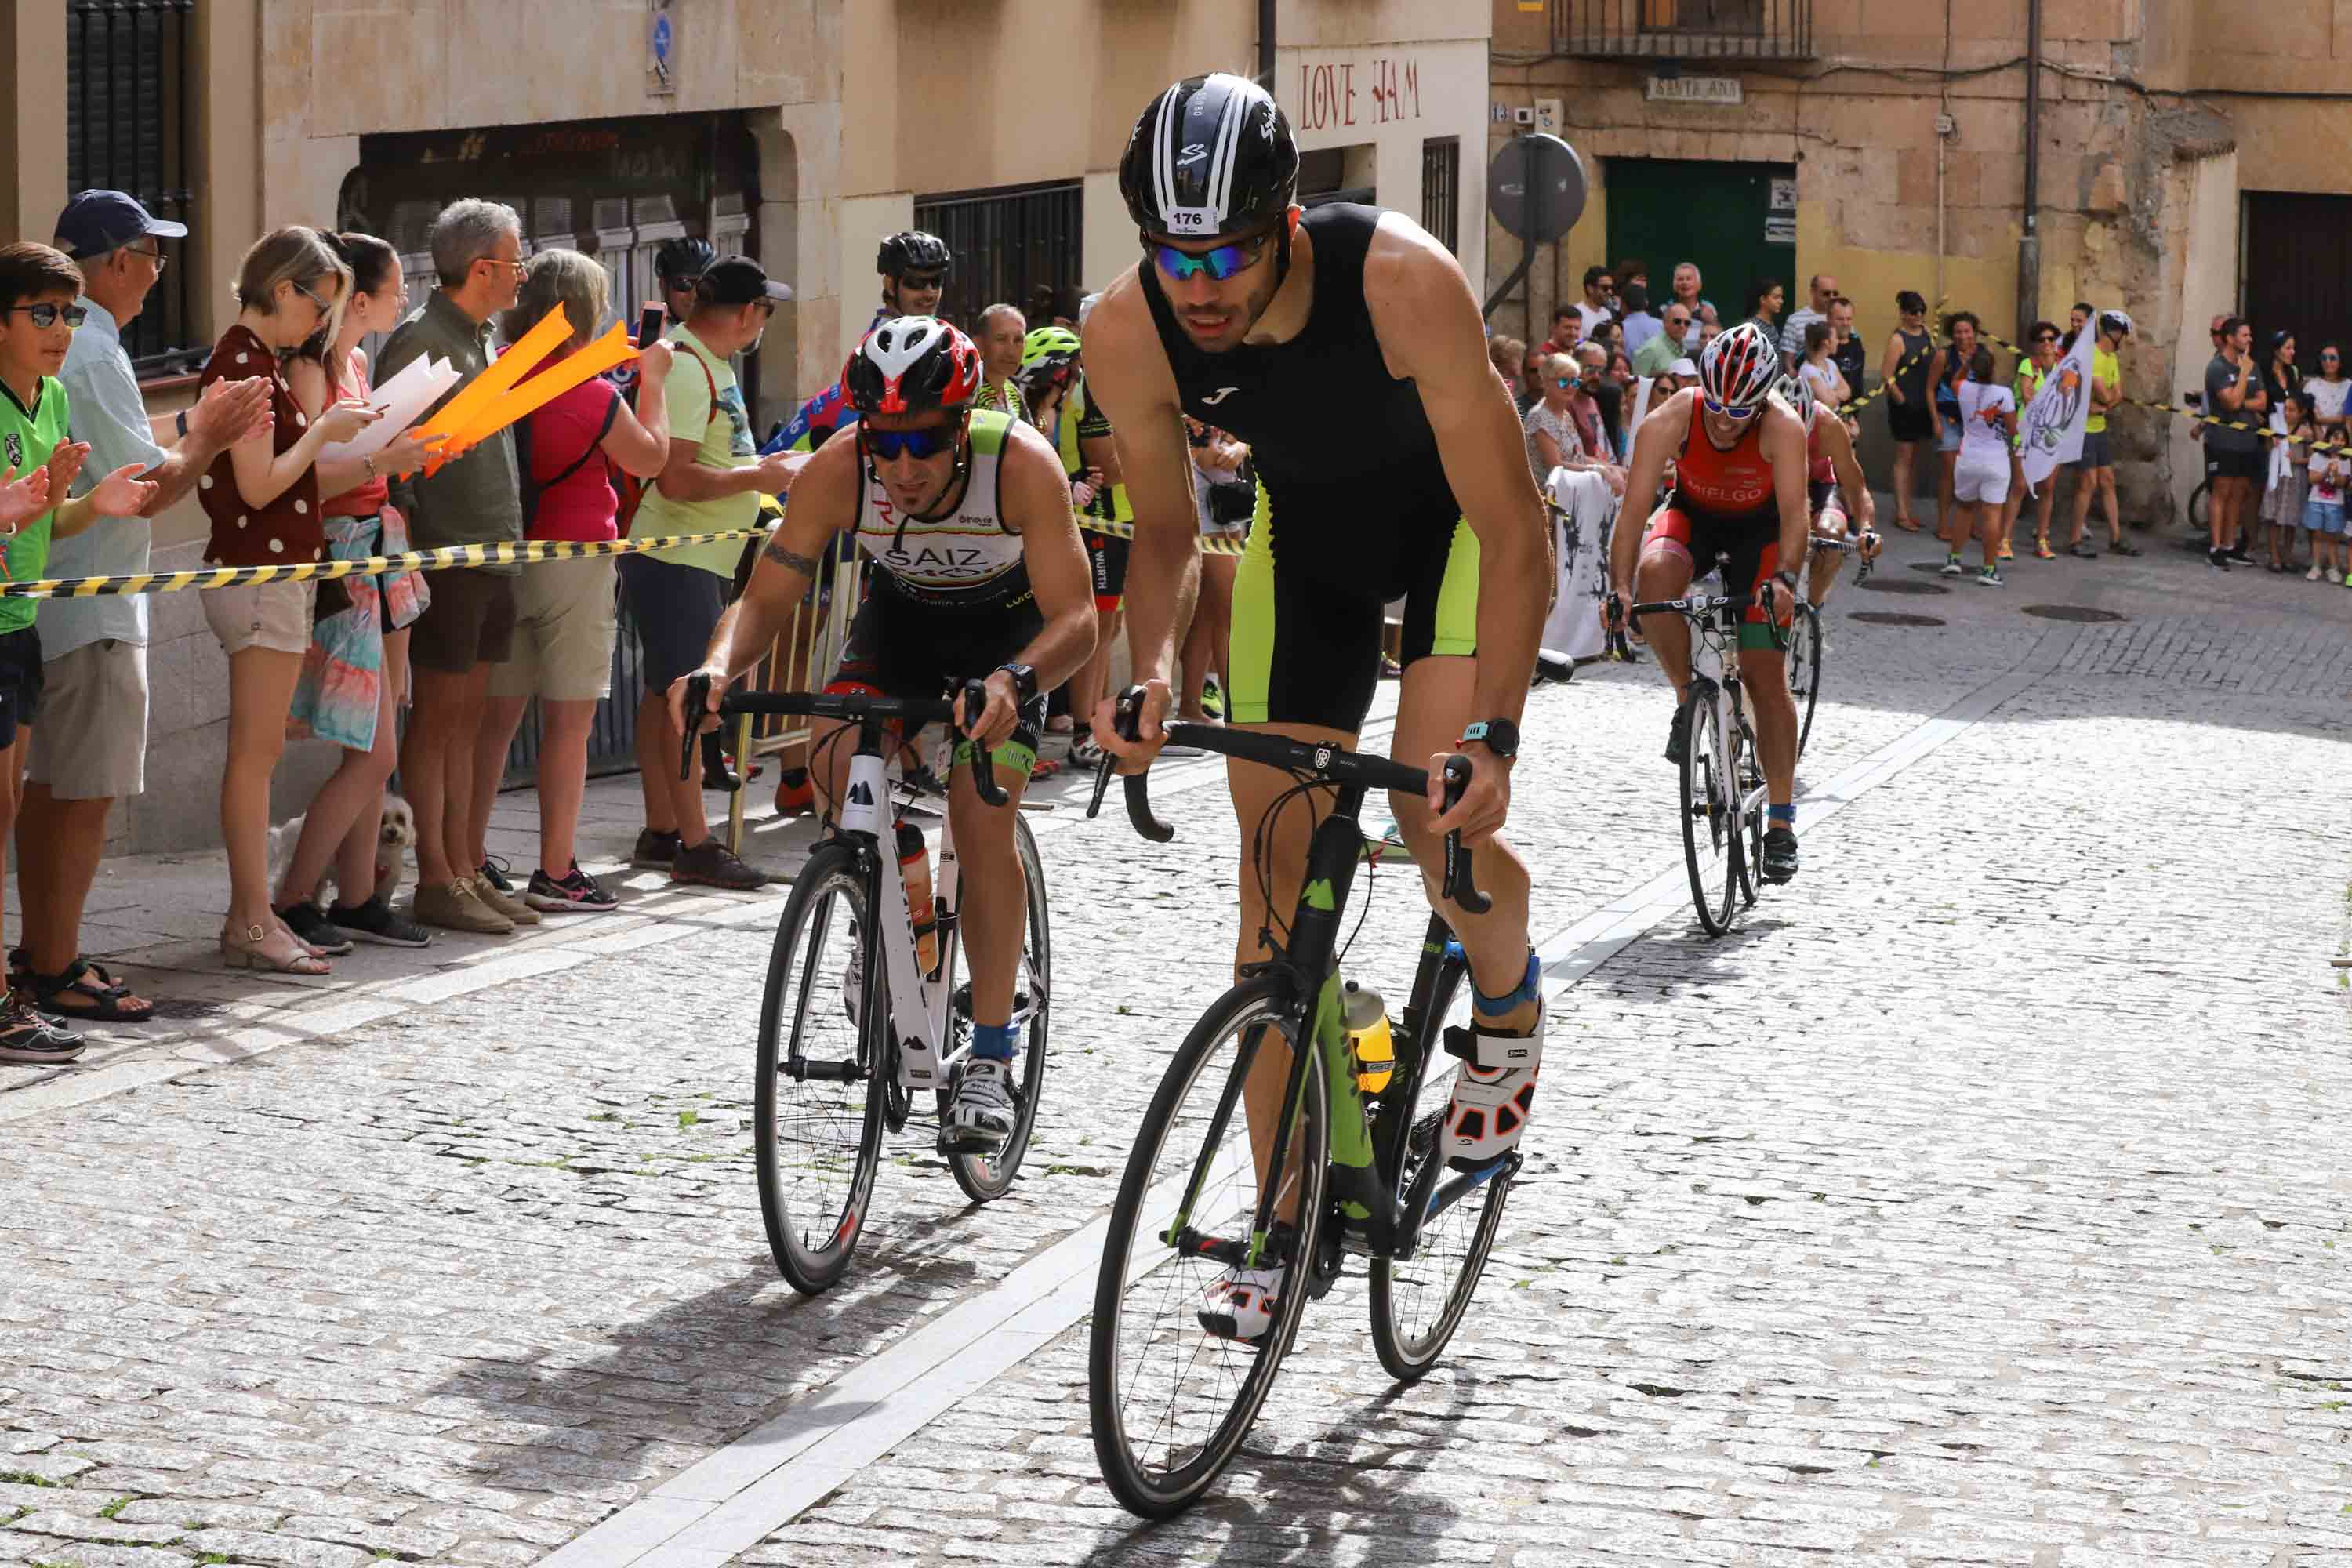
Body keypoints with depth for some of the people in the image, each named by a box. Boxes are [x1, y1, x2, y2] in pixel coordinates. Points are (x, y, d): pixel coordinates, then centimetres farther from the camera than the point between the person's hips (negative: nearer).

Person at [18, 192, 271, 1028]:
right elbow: (151, 488, -18)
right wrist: (205, 438, -2)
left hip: (50, 599, 10)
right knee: (85, 792, -5)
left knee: (48, 785, 15)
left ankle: (40, 955, 23)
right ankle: (57, 971, -1)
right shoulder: (93, 353, -18)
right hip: (92, 610, -10)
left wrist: (196, 426, 16)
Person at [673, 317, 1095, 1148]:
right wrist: (717, 668, -46)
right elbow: (766, 597, -25)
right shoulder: (838, 473, -29)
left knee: (981, 815, -19)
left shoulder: (1021, 465, -35)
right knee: (835, 759, -23)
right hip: (900, 616, 3)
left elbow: (1075, 618, -38)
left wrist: (1013, 682, -59)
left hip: (1007, 628, -3)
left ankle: (990, 1062, -11)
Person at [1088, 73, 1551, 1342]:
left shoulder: (1404, 281, -38)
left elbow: (1513, 527, -32)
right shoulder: (1128, 332, -26)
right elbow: (1163, 529, -8)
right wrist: (1148, 672, -26)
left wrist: (1494, 734, -40)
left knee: (1438, 815, -24)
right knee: (1276, 859, -1)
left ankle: (1509, 999, 12)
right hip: (1308, 529, 4)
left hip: (1453, 511, -3)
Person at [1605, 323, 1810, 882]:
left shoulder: (1782, 427, -32)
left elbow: (1795, 509, -39)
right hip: (1693, 515, 1)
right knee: (1657, 574, -36)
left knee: (1765, 675, -7)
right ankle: (1688, 700, -13)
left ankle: (1781, 822, 1)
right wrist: (1620, 588, -44)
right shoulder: (1671, 420, -30)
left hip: (1759, 527, -1)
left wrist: (1783, 577, -57)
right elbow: (1634, 509, -32)